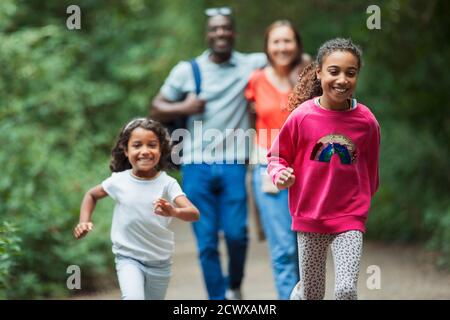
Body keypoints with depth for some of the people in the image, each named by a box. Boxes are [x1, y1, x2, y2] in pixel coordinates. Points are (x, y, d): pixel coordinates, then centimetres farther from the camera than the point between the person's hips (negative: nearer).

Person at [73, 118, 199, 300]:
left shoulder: (167, 183, -14)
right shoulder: (119, 181, -9)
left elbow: (194, 214, -27)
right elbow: (92, 195, 12)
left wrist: (173, 212, -48)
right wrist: (84, 222, -4)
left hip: (160, 261, 1)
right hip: (128, 258, -1)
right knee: (134, 298, -26)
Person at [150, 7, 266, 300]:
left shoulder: (251, 65, 5)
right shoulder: (187, 71, 7)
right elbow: (156, 109, 12)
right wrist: (183, 108, -6)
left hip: (233, 165, 0)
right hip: (197, 166, 1)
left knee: (236, 233, -10)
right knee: (207, 242, -1)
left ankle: (235, 285, 20)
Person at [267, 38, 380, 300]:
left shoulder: (366, 121, -6)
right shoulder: (303, 115, -9)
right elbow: (277, 156, 3)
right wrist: (280, 174, -17)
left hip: (350, 219, 0)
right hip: (309, 218, 0)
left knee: (347, 291, -17)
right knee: (312, 293, 12)